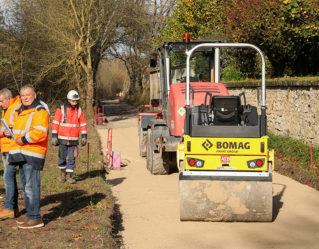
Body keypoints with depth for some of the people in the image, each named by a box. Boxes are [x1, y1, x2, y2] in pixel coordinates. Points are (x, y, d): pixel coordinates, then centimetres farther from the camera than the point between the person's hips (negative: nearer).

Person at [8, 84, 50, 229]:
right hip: (21, 154, 10)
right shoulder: (20, 111, 19)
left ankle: (35, 218, -6)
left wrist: (24, 139, -17)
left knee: (31, 185, -10)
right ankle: (30, 214, 25)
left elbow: (40, 133, -24)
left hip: (33, 154, -10)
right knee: (25, 185, 15)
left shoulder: (40, 111, -12)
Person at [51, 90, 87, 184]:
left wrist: (84, 137, 5)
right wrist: (54, 136, -7)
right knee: (62, 157, 6)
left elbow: (83, 125, 11)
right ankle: (63, 173, 26)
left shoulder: (79, 111, 6)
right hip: (62, 139, -1)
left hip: (73, 140, 2)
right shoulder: (61, 110, -3)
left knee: (72, 158, -1)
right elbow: (55, 123, -3)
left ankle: (69, 176, 8)